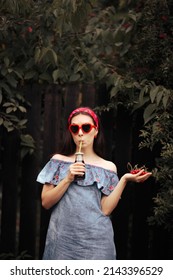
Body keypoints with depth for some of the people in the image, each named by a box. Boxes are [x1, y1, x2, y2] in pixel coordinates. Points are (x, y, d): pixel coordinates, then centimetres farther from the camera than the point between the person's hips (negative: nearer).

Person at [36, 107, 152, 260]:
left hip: (96, 240, 0)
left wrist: (124, 180, -13)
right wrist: (68, 179, -13)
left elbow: (105, 209, -5)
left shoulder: (108, 167, 4)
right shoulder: (58, 161, 5)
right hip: (62, 238, 0)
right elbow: (46, 202, 0)